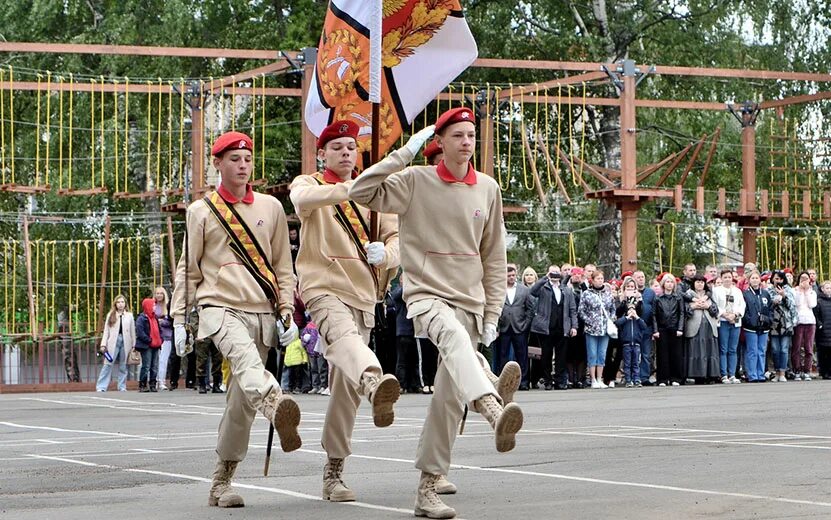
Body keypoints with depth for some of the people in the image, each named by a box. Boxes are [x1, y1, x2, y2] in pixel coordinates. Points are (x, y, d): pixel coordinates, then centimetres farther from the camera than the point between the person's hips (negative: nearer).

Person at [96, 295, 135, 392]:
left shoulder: (129, 316, 8)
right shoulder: (111, 315, 7)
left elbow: (132, 331, 8)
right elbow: (106, 331, 5)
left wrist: (133, 345, 3)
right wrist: (103, 344, -1)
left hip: (125, 343, 1)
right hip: (113, 343, -1)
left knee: (123, 366, 6)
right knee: (108, 365, -6)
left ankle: (122, 387, 13)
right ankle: (101, 387, -7)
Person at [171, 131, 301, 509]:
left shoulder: (271, 207, 13)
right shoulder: (201, 211, 7)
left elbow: (283, 265, 16)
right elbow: (187, 268, 10)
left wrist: (287, 312, 7)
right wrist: (179, 319, 5)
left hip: (261, 312, 3)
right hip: (219, 307, -3)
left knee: (241, 401, 0)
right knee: (245, 356, -36)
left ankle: (221, 482, 8)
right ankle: (277, 407, -65)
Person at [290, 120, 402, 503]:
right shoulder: (308, 184, 6)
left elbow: (397, 236, 10)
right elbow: (304, 198, -20)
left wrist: (385, 253, -14)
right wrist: (348, 189, -35)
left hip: (363, 293, 5)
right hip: (325, 288, -5)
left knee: (346, 388, 5)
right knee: (343, 335, -37)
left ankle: (333, 471, 13)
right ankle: (376, 382, -69)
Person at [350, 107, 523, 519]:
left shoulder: (487, 189, 9)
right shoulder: (416, 181, -1)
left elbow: (494, 257, 14)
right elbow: (361, 192, -13)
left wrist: (492, 314, 10)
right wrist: (404, 154, -14)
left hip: (469, 302, 4)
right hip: (426, 294, -4)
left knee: (449, 398, 3)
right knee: (454, 337, -37)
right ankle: (494, 412, -61)